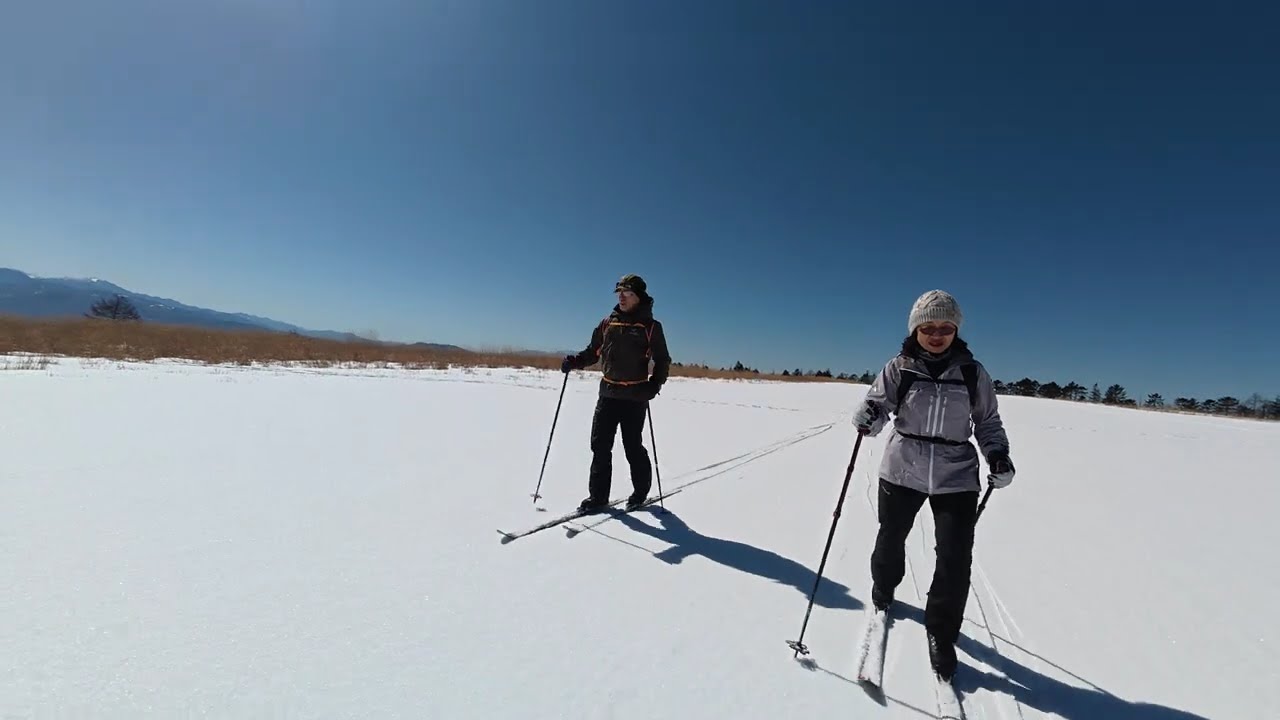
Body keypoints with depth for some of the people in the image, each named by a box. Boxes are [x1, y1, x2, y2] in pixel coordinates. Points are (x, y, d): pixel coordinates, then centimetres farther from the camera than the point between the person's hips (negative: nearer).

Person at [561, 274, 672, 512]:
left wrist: (655, 384, -14)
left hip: (635, 396, -4)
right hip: (608, 393, 4)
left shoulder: (650, 327, 0)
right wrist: (574, 361, -3)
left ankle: (640, 491, 25)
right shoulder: (607, 323, 12)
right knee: (600, 444, 3)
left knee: (633, 446, 4)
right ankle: (598, 495, 15)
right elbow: (593, 352, 16)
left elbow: (662, 360, 2)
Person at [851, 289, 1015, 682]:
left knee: (955, 558, -1)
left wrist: (998, 454, -6)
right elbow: (878, 403, -7)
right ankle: (883, 591, 46)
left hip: (956, 476, 1)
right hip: (902, 469, 0)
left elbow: (988, 421, 10)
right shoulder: (899, 368, -3)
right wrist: (868, 416, -30)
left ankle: (941, 635, 21)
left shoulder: (973, 373, 2)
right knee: (891, 539, 15)